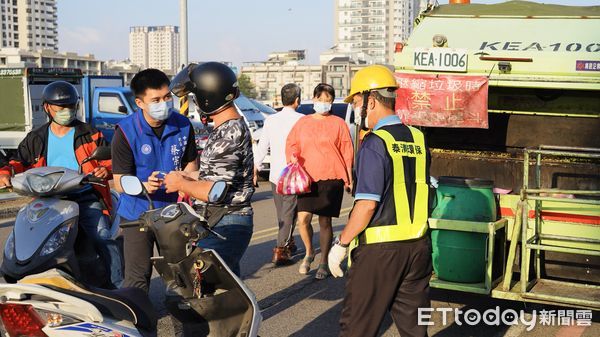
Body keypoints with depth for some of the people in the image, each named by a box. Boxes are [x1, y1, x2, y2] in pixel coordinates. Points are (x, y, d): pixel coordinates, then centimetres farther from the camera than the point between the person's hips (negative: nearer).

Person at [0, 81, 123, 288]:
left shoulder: (90, 135, 11)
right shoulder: (35, 139, 18)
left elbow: (110, 160, 8)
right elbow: (20, 162, 13)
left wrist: (106, 169, -16)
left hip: (86, 198, -3)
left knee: (103, 239, -23)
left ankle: (120, 286, -20)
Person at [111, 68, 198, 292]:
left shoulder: (183, 126, -5)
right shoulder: (126, 132, -16)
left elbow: (191, 163, 9)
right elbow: (119, 182, -16)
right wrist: (145, 186, -37)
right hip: (137, 213, -4)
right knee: (137, 279, -3)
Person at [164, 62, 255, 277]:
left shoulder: (227, 135, -20)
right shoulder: (237, 126, 13)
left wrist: (181, 184, -9)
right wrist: (189, 178, 15)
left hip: (223, 227, -11)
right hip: (230, 224, 11)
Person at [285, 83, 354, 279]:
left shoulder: (338, 123, 4)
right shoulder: (303, 122, 11)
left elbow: (347, 152, 4)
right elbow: (291, 143, 16)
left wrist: (349, 178, 1)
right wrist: (293, 156, -6)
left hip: (331, 178, -2)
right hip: (307, 178, 2)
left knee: (325, 221, 1)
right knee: (303, 218, -7)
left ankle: (323, 262, 14)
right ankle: (309, 253, 20)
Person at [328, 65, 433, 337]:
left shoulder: (375, 143, -14)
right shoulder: (418, 139, 8)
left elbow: (367, 204, -18)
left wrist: (341, 243, -10)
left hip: (379, 247, -7)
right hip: (418, 245, 7)